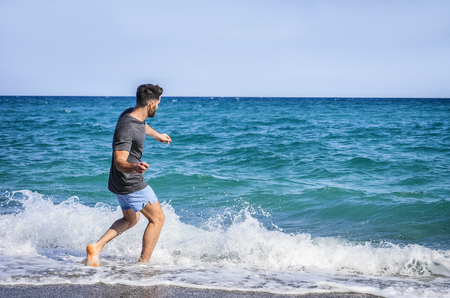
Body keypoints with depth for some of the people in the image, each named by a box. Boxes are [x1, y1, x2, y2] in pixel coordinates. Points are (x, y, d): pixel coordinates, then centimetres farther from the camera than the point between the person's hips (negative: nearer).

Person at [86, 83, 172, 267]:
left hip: (120, 182, 10)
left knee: (130, 220, 24)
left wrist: (157, 135, 47)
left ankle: (97, 247, 9)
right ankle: (144, 263, 6)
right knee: (157, 219, 4)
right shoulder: (126, 129, -28)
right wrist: (133, 167, -55)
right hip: (131, 183, -10)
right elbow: (119, 162, -33)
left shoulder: (132, 113, 2)